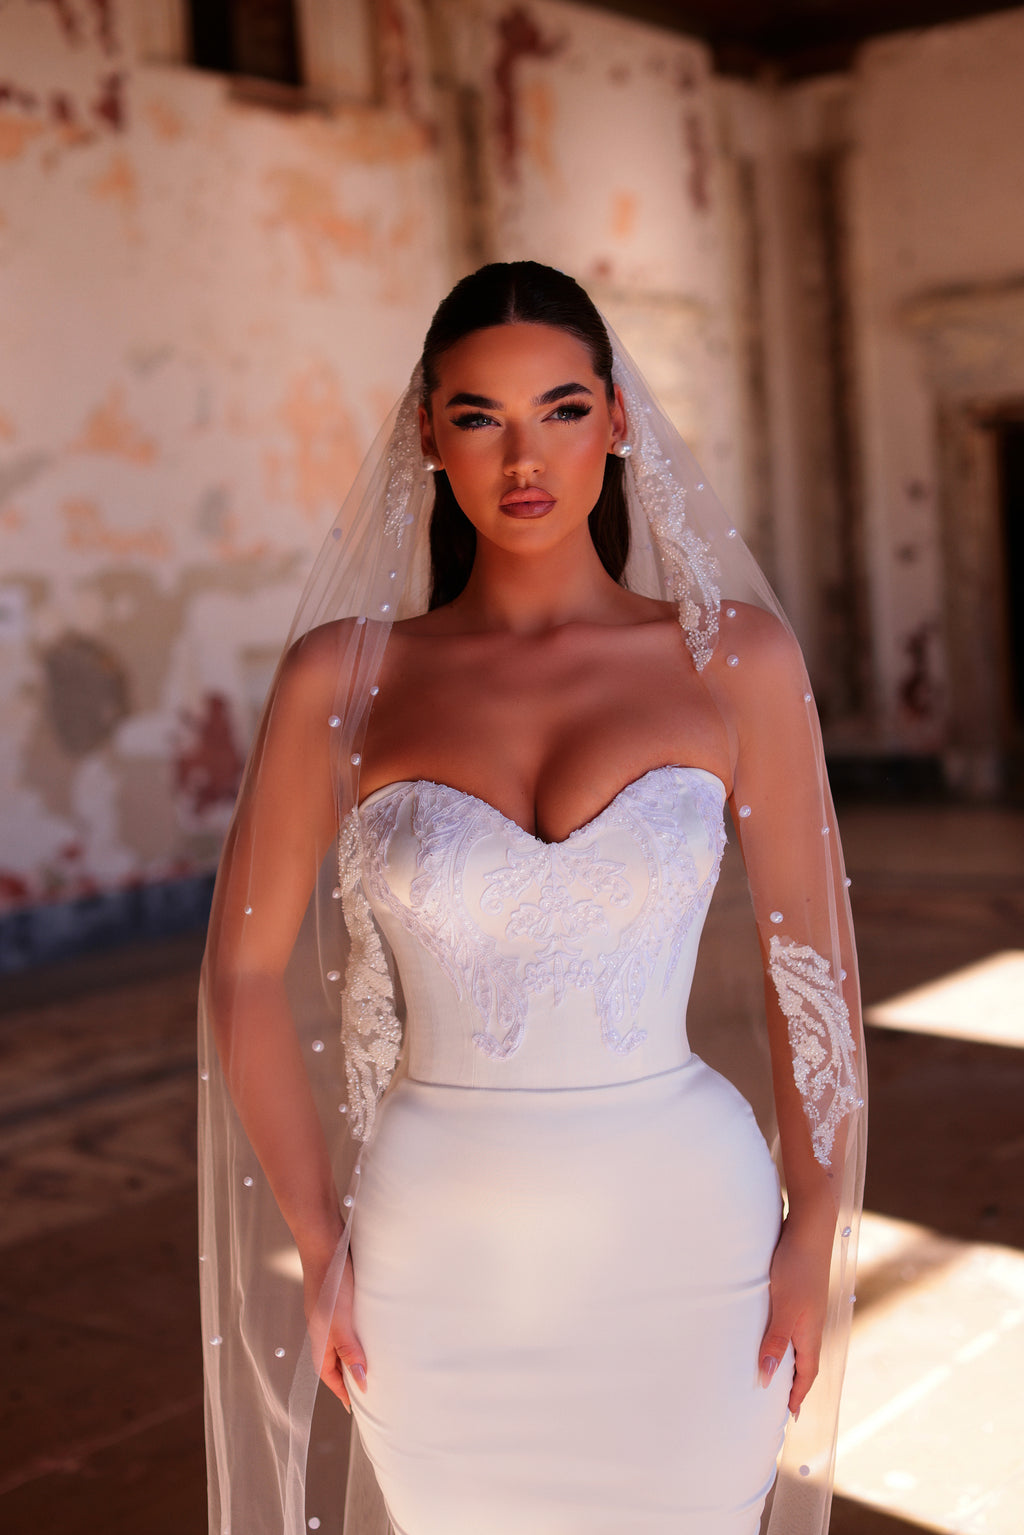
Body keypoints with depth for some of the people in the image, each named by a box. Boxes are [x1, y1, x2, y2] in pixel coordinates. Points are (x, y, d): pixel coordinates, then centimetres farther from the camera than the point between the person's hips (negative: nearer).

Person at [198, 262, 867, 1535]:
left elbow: (811, 961, 0)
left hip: (684, 1251, 0)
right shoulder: (343, 674, -4)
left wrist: (817, 1238, -2)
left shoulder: (734, 656, -4)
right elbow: (244, 971, 1)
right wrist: (318, 1245, 0)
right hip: (442, 1262, 1)